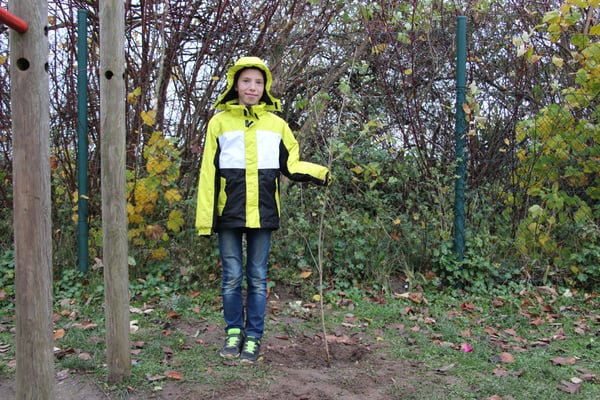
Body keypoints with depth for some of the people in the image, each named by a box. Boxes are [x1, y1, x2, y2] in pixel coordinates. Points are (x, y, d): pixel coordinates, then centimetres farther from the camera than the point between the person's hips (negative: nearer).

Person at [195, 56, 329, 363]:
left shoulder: (276, 123, 8)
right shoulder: (219, 121, 3)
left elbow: (290, 164, 11)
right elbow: (208, 173, 1)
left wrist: (320, 173, -9)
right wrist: (205, 219, -5)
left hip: (262, 213, 1)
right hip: (229, 212, -1)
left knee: (257, 278, 8)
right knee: (232, 277, 7)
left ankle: (254, 337, 19)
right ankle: (234, 332, 24)